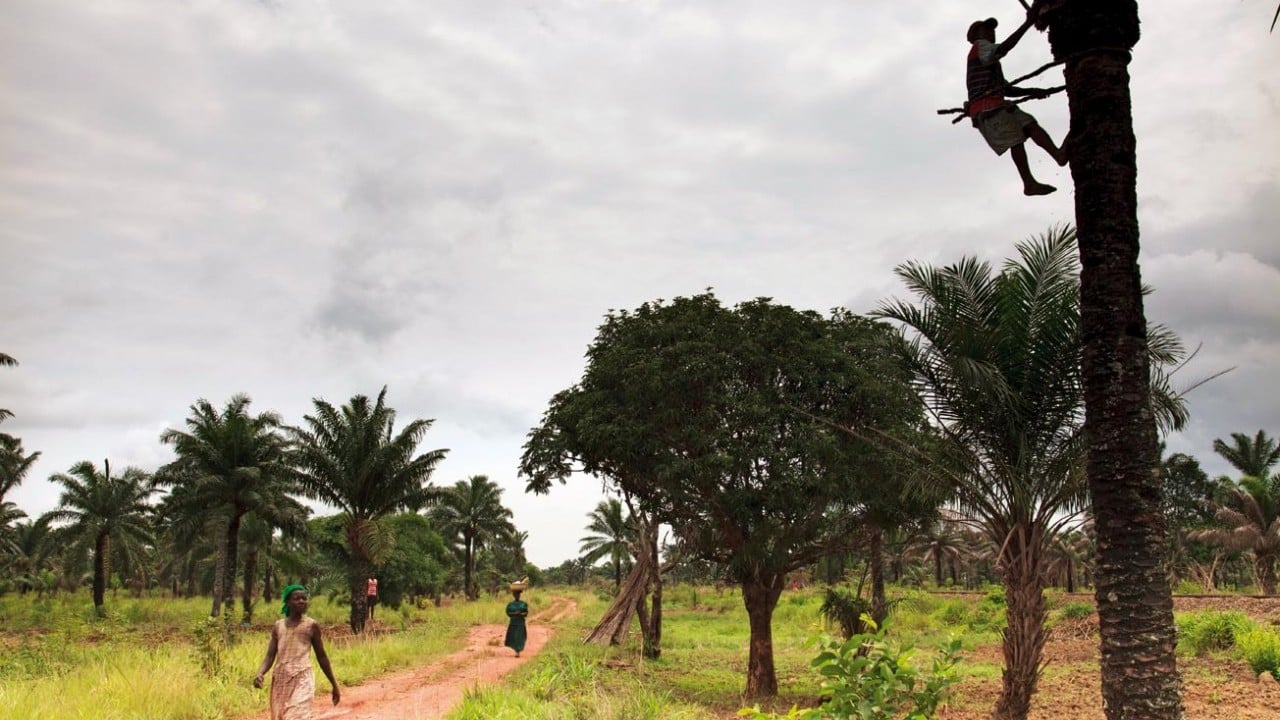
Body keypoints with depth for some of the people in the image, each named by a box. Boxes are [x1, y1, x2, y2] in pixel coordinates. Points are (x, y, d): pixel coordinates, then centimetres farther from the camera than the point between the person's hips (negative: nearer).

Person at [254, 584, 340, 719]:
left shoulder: (312, 626, 0)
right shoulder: (278, 626, 7)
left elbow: (321, 656, 7)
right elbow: (270, 656, 3)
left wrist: (334, 685, 10)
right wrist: (259, 674, -18)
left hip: (302, 679, -4)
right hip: (280, 680, 4)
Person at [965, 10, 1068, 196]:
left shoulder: (988, 63, 34)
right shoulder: (979, 46, 5)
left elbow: (1006, 89, 28)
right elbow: (1003, 48, -18)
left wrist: (1030, 91, 14)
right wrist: (1028, 23, -20)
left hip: (996, 106, 10)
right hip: (986, 107, -10)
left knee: (1031, 125, -6)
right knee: (1015, 140, -17)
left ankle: (1058, 155, -23)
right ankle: (1029, 184, -22)